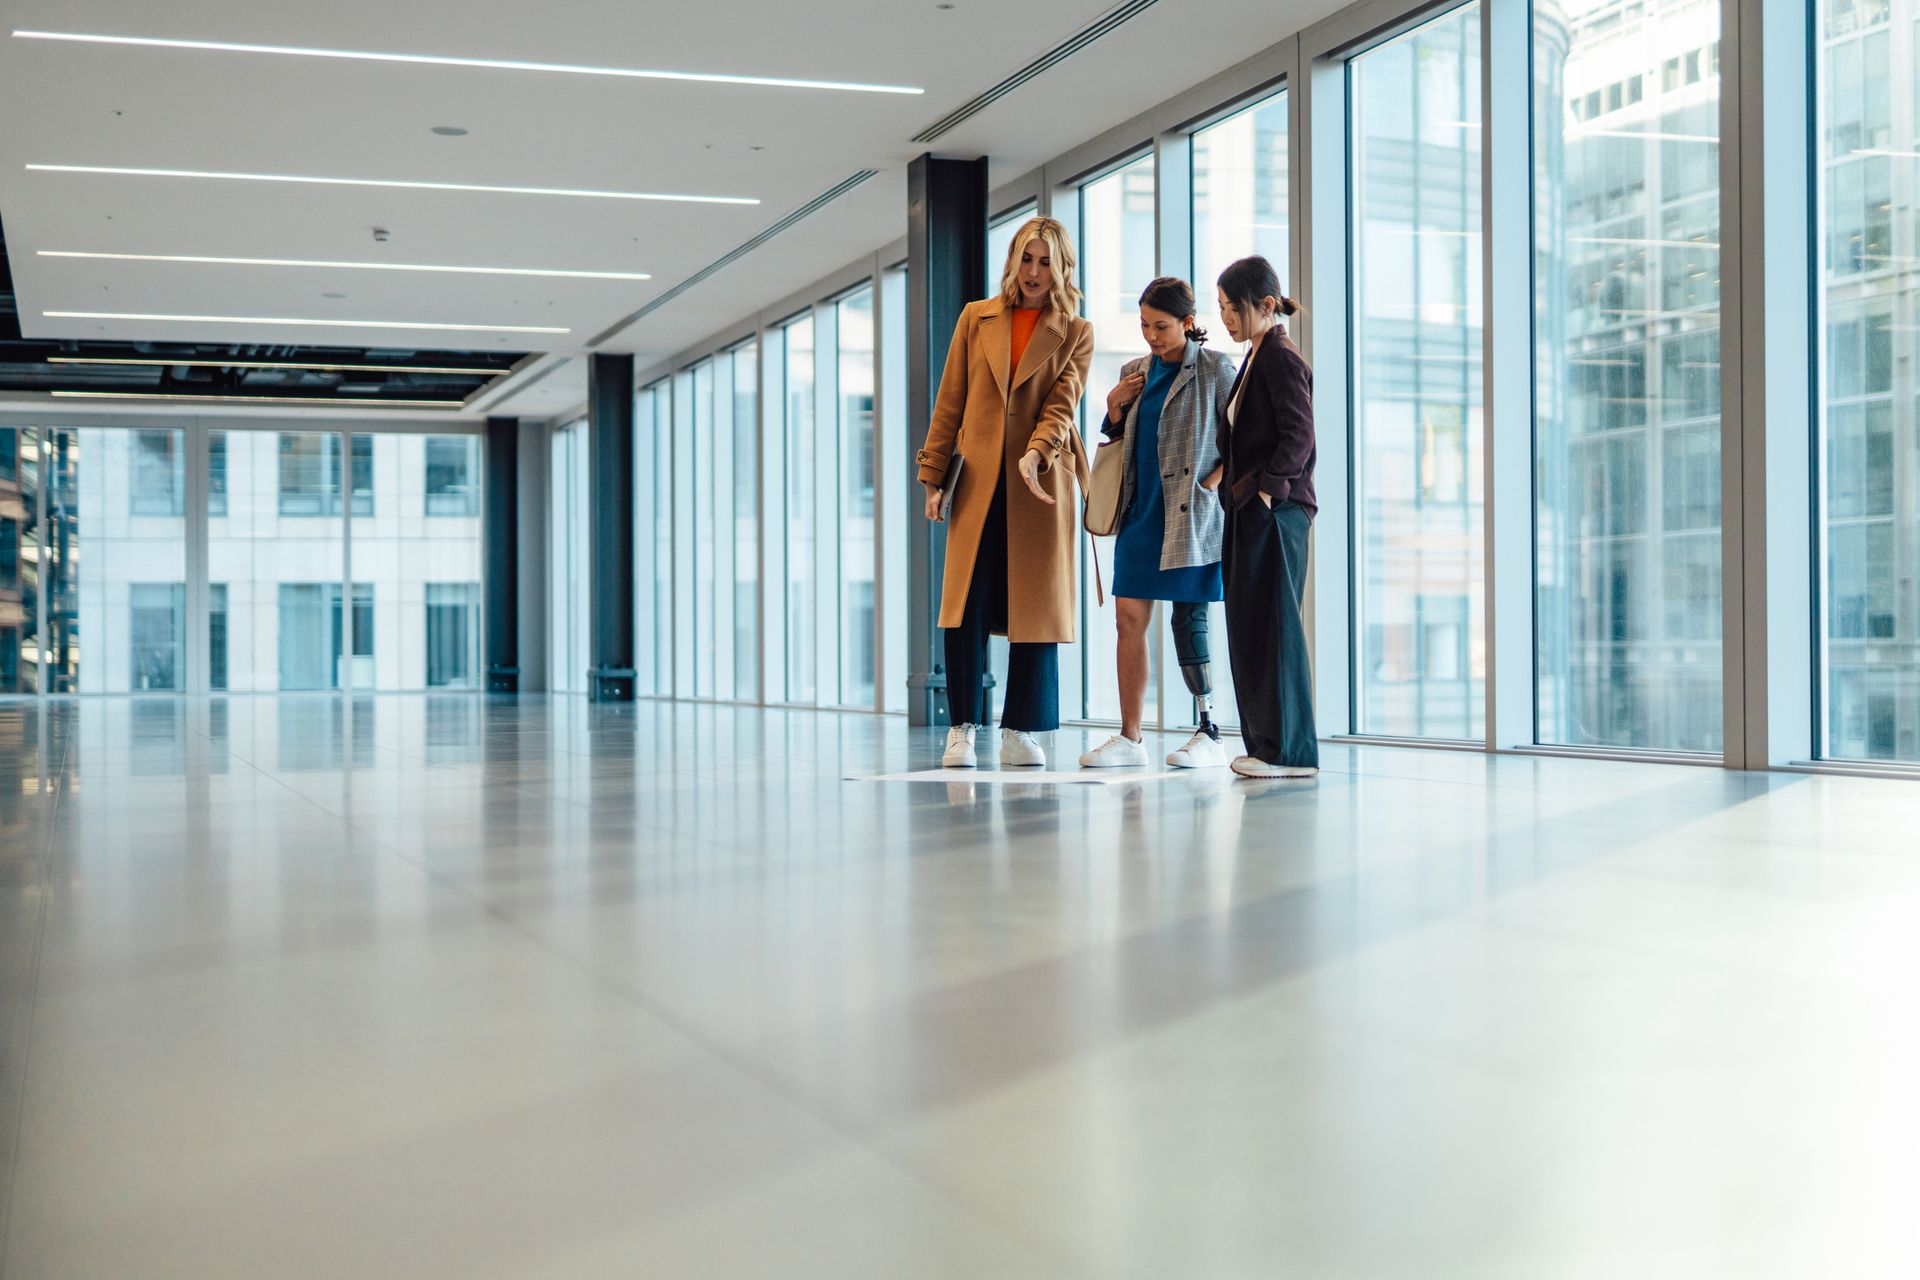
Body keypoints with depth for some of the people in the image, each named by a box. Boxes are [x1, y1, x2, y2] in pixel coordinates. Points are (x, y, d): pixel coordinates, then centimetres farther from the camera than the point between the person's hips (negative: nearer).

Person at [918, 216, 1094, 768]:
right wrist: (933, 476, 2)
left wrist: (1034, 455, -24)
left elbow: (1061, 404, -5)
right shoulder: (976, 318, 11)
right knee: (966, 605, -6)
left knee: (1034, 607, 2)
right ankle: (963, 728, 1)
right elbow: (950, 402, 9)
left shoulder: (1076, 333, 7)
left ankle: (1020, 732, 10)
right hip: (979, 484, 1)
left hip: (1040, 487, -1)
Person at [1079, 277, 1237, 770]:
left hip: (1189, 514, -6)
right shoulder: (1134, 372, 13)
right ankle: (1129, 738, 6)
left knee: (1188, 619, -5)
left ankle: (1209, 734, 4)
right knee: (1130, 618, 2)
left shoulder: (1214, 368, -3)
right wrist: (1114, 406, 3)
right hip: (1142, 511, 6)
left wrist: (1216, 480, -12)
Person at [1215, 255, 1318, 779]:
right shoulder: (1256, 358, 18)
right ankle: (1265, 742, 16)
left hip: (1276, 511, -10)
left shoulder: (1281, 357, -11)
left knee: (1274, 626, -7)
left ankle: (1290, 750, -2)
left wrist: (1265, 489, -20)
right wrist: (1235, 489, 13)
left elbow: (1298, 437, -17)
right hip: (1251, 511, 10)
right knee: (1250, 627, 10)